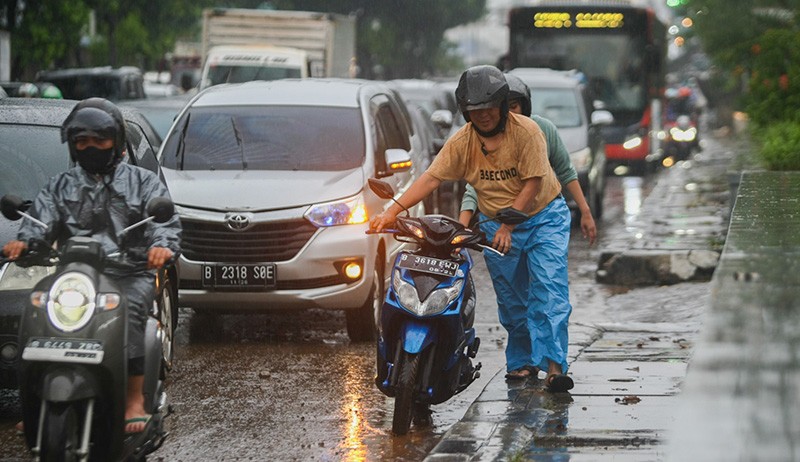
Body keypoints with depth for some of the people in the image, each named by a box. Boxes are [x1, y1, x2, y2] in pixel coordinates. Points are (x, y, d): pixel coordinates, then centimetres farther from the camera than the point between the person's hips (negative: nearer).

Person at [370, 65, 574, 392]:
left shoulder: (526, 131, -17)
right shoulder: (462, 141, -7)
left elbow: (533, 183, -18)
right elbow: (430, 179, -13)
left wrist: (508, 226, -22)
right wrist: (392, 212, -24)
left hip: (543, 216, -4)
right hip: (495, 225, 4)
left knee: (550, 289, -15)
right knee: (510, 300, 8)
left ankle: (554, 365, -21)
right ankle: (519, 360, 22)